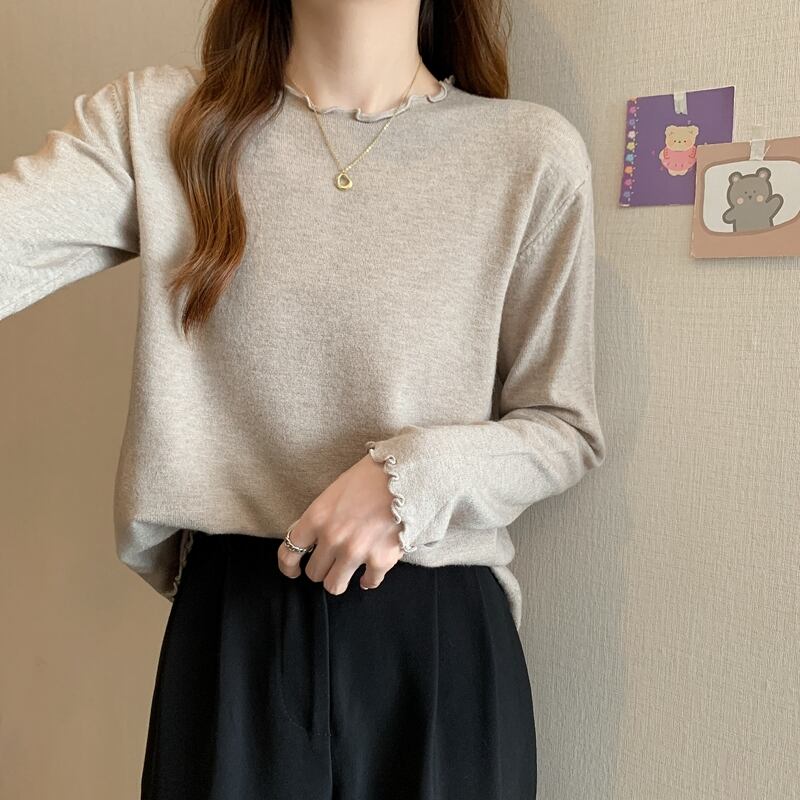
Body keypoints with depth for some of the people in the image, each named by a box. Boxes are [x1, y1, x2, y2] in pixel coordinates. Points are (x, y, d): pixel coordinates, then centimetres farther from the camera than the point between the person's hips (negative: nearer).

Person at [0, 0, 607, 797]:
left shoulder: (531, 151, -4)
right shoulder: (158, 121, 0)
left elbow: (566, 428, 1)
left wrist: (416, 476, -15)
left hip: (442, 637, 0)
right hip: (230, 625, 1)